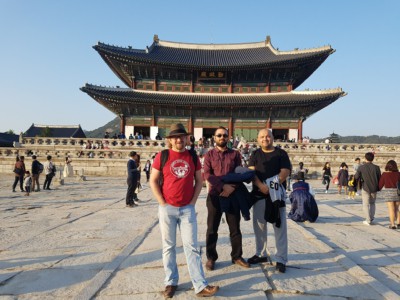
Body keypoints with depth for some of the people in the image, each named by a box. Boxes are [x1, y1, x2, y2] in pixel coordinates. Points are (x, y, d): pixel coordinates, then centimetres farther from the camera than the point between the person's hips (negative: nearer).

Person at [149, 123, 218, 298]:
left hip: (188, 209, 1)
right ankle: (171, 282, 24)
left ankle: (200, 286, 9)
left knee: (191, 246, 4)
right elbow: (153, 181, -1)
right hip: (167, 208, -1)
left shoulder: (193, 157, 4)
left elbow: (199, 181, 10)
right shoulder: (162, 156, -3)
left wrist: (193, 201, 0)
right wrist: (162, 202, -7)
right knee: (169, 246, 10)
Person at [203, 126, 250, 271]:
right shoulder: (209, 154, 5)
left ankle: (237, 256, 23)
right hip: (214, 195, -1)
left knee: (235, 228, 8)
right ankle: (211, 258, 19)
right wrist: (223, 186, -18)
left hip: (233, 195, 1)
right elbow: (207, 175, -7)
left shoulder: (235, 154, 9)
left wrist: (232, 187, -15)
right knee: (212, 229, 5)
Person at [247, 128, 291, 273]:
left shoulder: (281, 153, 4)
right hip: (259, 195, 3)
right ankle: (261, 254, 27)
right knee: (259, 226, 11)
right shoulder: (256, 154, 10)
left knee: (280, 227, -1)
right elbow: (251, 172, -3)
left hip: (277, 195, -2)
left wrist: (273, 185, -20)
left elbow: (285, 172, -6)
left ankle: (281, 259, 8)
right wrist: (261, 186, -20)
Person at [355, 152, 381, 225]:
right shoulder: (376, 167, -4)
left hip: (365, 188, -2)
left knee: (366, 204, 7)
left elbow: (356, 177, -4)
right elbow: (380, 178, 0)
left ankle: (368, 220, 6)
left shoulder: (361, 167, -9)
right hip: (374, 188, 2)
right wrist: (378, 187, 14)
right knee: (372, 203, 22)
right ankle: (371, 218, 20)